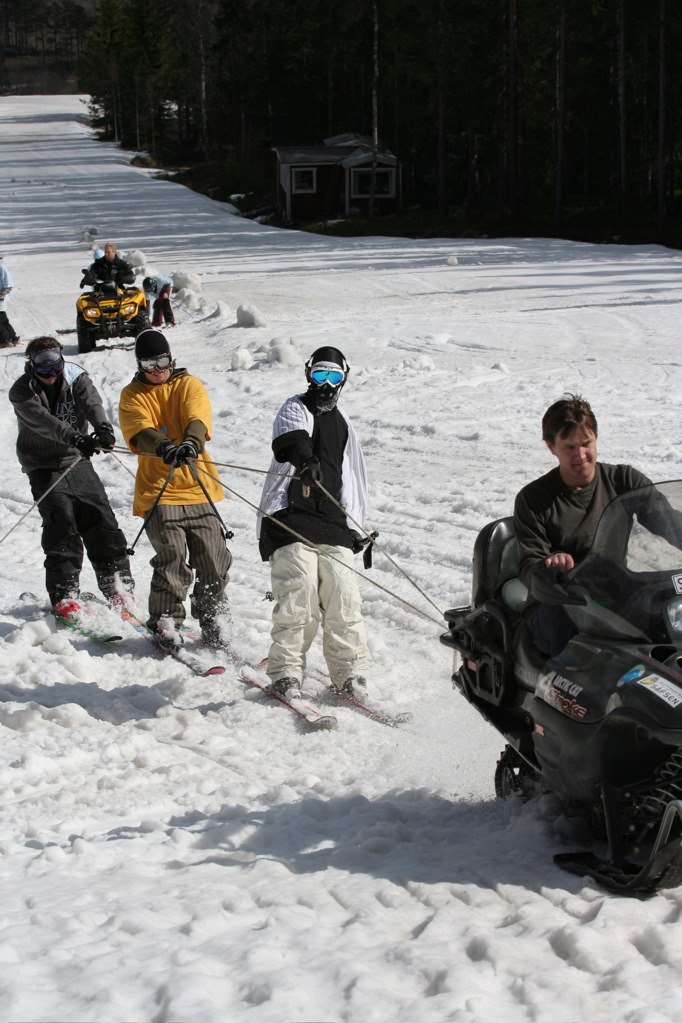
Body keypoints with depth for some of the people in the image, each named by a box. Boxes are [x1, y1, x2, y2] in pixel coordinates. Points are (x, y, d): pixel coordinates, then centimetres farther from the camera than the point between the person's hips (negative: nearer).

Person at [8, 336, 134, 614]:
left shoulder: (76, 378, -3)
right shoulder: (22, 391, -13)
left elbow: (91, 403, -23)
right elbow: (42, 421, -30)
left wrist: (103, 428, -45)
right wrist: (76, 438, -46)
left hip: (78, 461, 3)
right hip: (44, 468, -3)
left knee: (101, 521, -3)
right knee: (61, 526, -17)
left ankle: (118, 588, 7)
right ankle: (64, 596, -14)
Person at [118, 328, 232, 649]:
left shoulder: (189, 384, 8)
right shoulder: (132, 395, 6)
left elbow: (197, 418, -13)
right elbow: (141, 433, -13)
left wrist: (191, 441, -36)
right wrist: (164, 447, -35)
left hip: (198, 487, 2)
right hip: (158, 490, -1)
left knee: (213, 558, 0)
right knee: (172, 557, -13)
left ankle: (213, 617, 22)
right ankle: (165, 622, 5)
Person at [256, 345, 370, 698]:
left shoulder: (342, 423, 24)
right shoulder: (295, 409, 4)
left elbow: (352, 476, 31)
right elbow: (290, 438, -21)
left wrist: (355, 527, 26)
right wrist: (305, 458, -44)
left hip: (333, 525, 5)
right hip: (291, 520, -5)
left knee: (343, 598, -3)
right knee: (296, 596, -14)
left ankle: (349, 670, 6)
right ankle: (285, 672, -7)